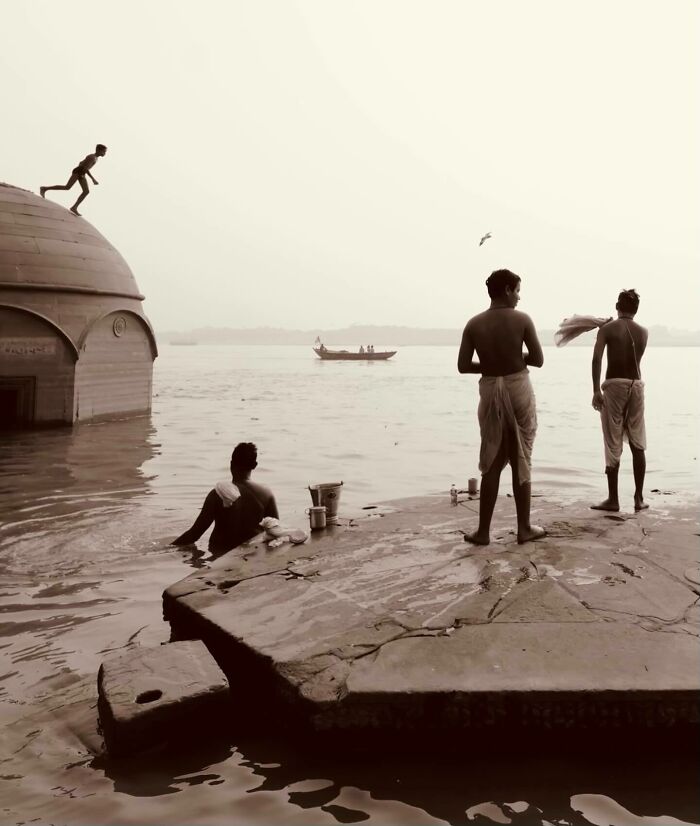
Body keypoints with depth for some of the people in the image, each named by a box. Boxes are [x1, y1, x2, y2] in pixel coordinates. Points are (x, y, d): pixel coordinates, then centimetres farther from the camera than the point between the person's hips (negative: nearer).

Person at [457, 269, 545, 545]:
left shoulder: (474, 324, 0)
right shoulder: (521, 320, -8)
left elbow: (463, 366, -3)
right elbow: (538, 360, -6)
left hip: (490, 392, 2)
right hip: (518, 389, -2)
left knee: (491, 463, 10)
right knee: (521, 462, 8)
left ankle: (483, 531, 10)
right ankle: (524, 528, 15)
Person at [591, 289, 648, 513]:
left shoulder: (607, 329, -1)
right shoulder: (643, 332, 10)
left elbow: (597, 359, -13)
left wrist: (596, 390, -12)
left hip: (614, 385, -3)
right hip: (636, 385, 3)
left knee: (613, 444, 0)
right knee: (638, 444, 9)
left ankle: (613, 499, 3)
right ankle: (639, 498, 11)